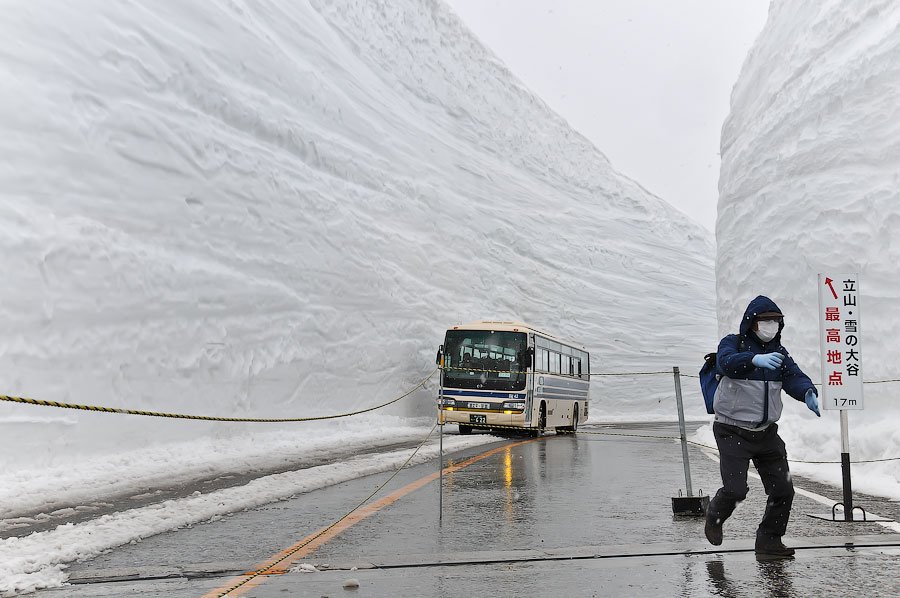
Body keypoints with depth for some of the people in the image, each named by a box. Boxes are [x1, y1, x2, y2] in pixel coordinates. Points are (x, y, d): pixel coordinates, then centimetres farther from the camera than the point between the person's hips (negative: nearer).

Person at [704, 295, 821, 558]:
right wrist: (755, 359, -48)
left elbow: (794, 377, -6)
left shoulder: (779, 352, 10)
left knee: (783, 490, 4)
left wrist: (808, 393, -29)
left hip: (766, 433, 6)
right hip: (733, 432, -6)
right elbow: (726, 362, -29)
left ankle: (769, 540, 23)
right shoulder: (733, 343, -7)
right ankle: (715, 516, 20)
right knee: (735, 489, -13)